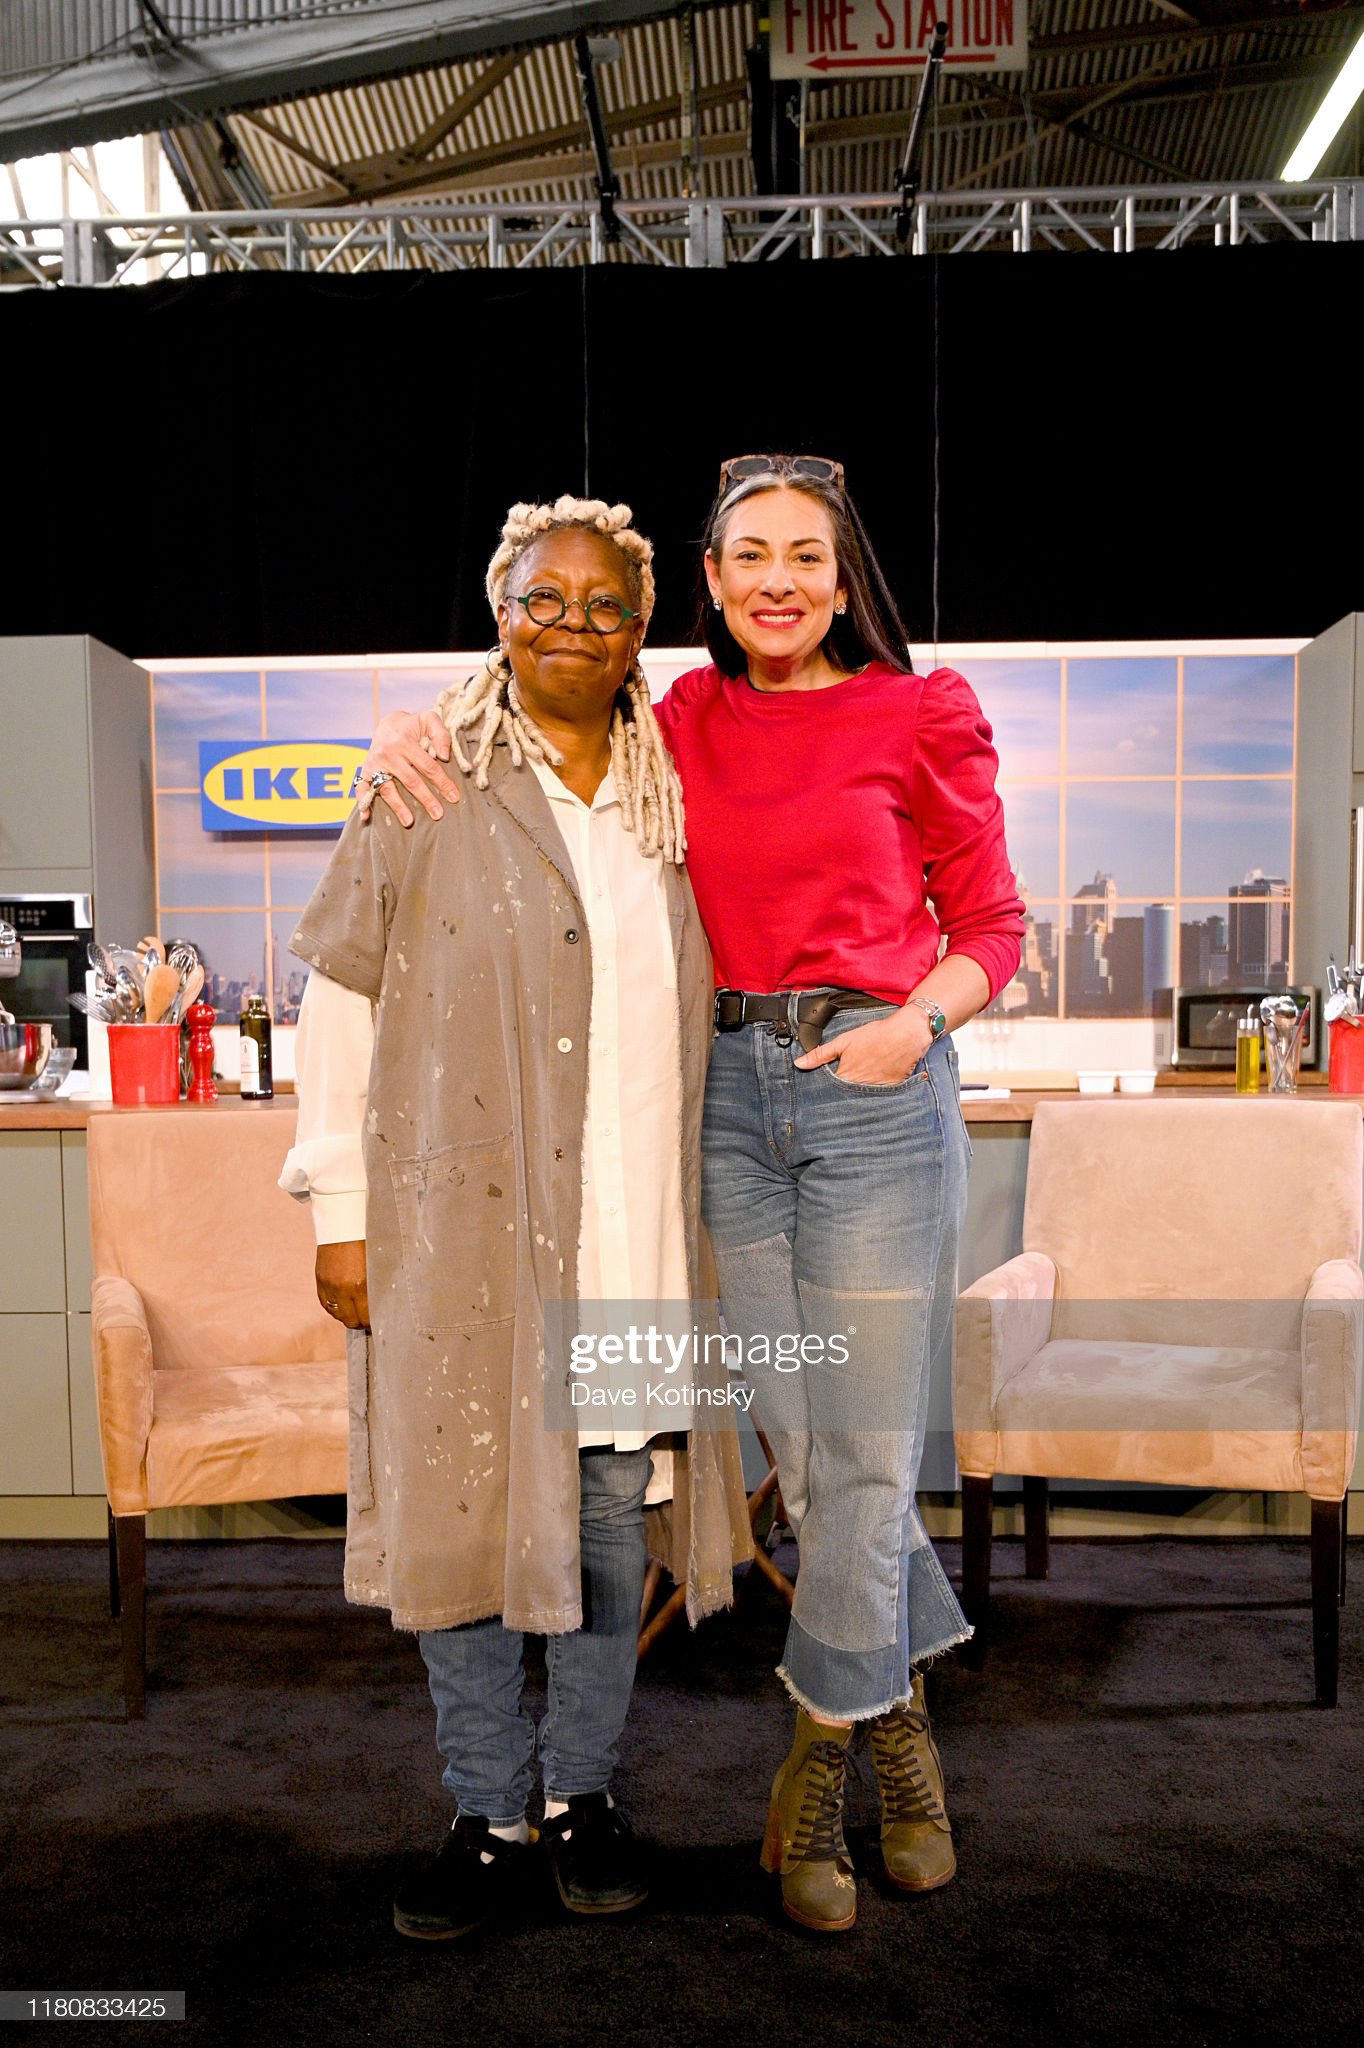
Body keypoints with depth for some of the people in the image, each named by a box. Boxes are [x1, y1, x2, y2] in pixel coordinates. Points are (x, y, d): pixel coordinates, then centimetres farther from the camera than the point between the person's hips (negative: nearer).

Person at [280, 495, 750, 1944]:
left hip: (632, 1230, 3)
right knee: (465, 1501, 3)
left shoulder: (670, 798, 12)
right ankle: (485, 1813, 20)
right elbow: (340, 997, -1)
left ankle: (581, 1793, 26)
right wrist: (341, 1209, -5)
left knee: (616, 1510, 7)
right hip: (464, 1225, -3)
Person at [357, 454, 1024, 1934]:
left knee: (865, 1450, 0)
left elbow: (991, 923, 5)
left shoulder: (919, 716, 1)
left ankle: (815, 1770, 18)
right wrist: (407, 734, -4)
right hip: (732, 1093, 3)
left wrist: (919, 1019, -14)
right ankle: (905, 1717, 28)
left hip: (875, 1089, -3)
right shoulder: (680, 725, 9)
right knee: (796, 1442, 8)